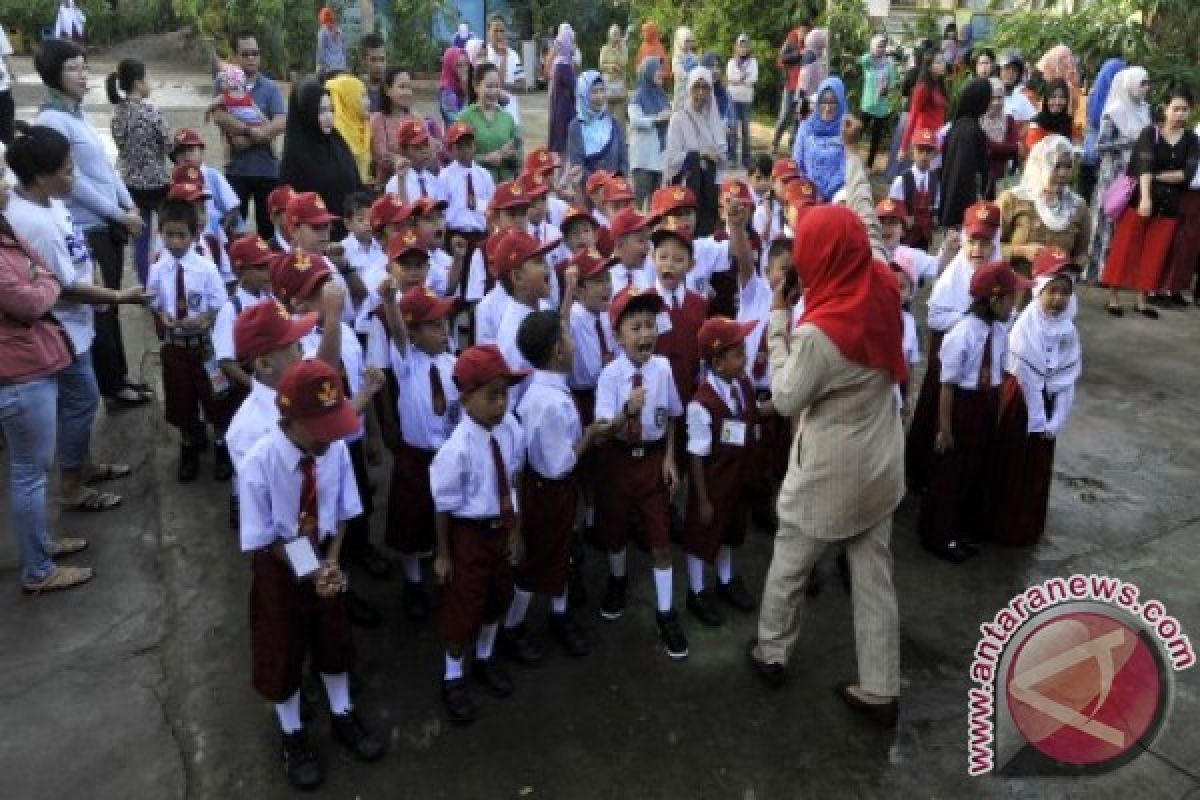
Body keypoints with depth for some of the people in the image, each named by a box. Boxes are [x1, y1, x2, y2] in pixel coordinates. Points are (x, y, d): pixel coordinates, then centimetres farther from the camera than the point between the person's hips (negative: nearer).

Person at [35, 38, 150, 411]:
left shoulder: (78, 113, 10)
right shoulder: (51, 120, -16)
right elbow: (76, 182, -19)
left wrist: (129, 206, 3)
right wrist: (119, 215, -14)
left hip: (109, 225, 8)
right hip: (87, 230, -8)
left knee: (111, 305, 17)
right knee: (100, 311, 3)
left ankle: (120, 376, 30)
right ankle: (114, 389, 15)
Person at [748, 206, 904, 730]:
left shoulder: (818, 332, -28)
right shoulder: (884, 292, -11)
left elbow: (786, 400, -15)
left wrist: (778, 324, -12)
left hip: (830, 473, -6)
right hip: (880, 463, 6)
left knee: (789, 564, 17)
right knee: (874, 575, 15)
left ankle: (771, 654, 37)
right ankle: (881, 690, 26)